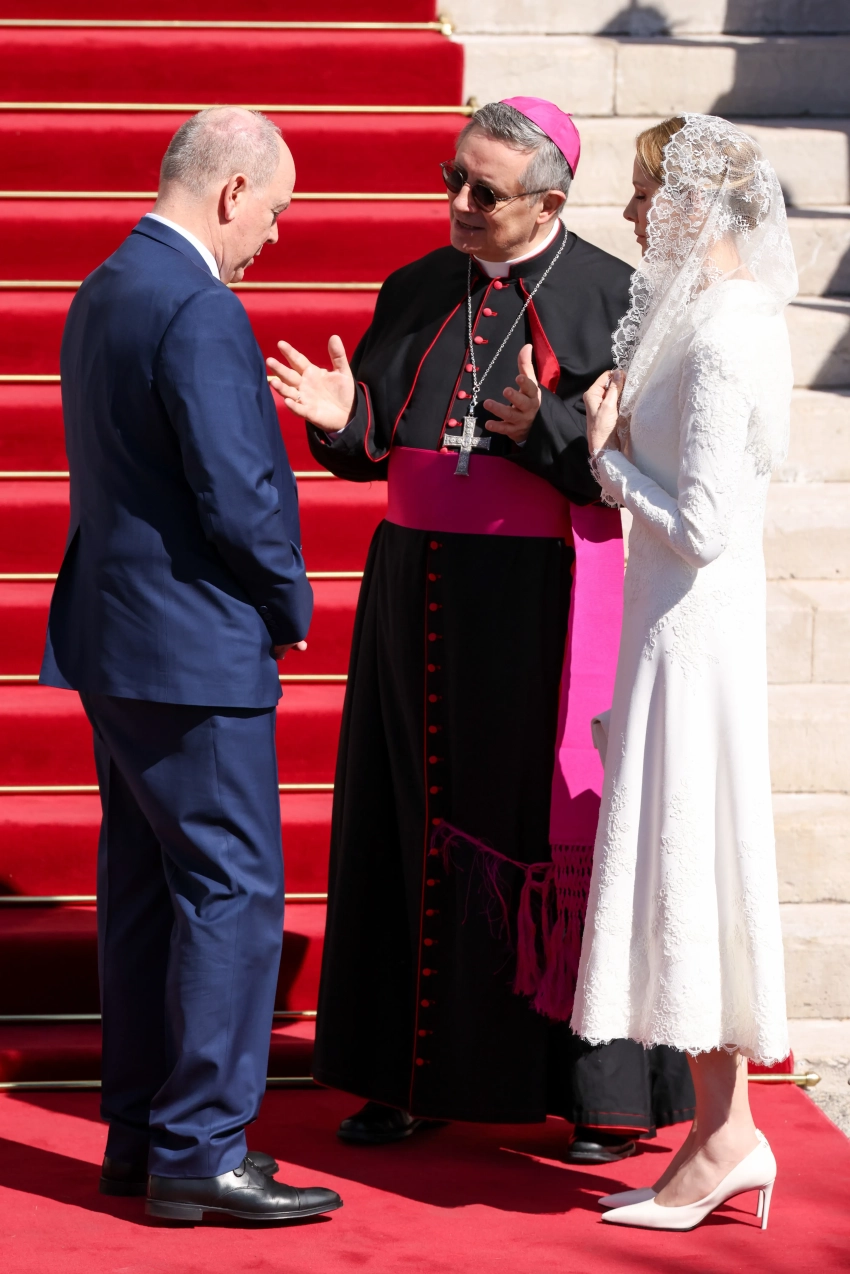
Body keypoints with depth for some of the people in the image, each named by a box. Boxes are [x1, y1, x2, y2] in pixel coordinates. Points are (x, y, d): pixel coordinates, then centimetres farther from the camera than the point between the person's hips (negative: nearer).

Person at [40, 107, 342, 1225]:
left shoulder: (102, 294, 12)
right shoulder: (201, 313, -19)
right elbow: (236, 496, -23)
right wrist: (291, 602, -5)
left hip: (114, 631, 10)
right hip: (194, 647, -10)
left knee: (145, 885, 15)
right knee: (233, 890, -4)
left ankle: (141, 1132, 22)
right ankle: (198, 1152, -2)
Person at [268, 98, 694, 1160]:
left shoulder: (609, 298, -5)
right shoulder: (416, 292, 11)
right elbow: (374, 447, 14)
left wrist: (547, 430, -26)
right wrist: (344, 420, -8)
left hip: (545, 603, -5)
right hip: (419, 591, 5)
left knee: (562, 824, -1)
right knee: (417, 823, 7)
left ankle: (604, 1092, 7)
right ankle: (416, 1073, 16)